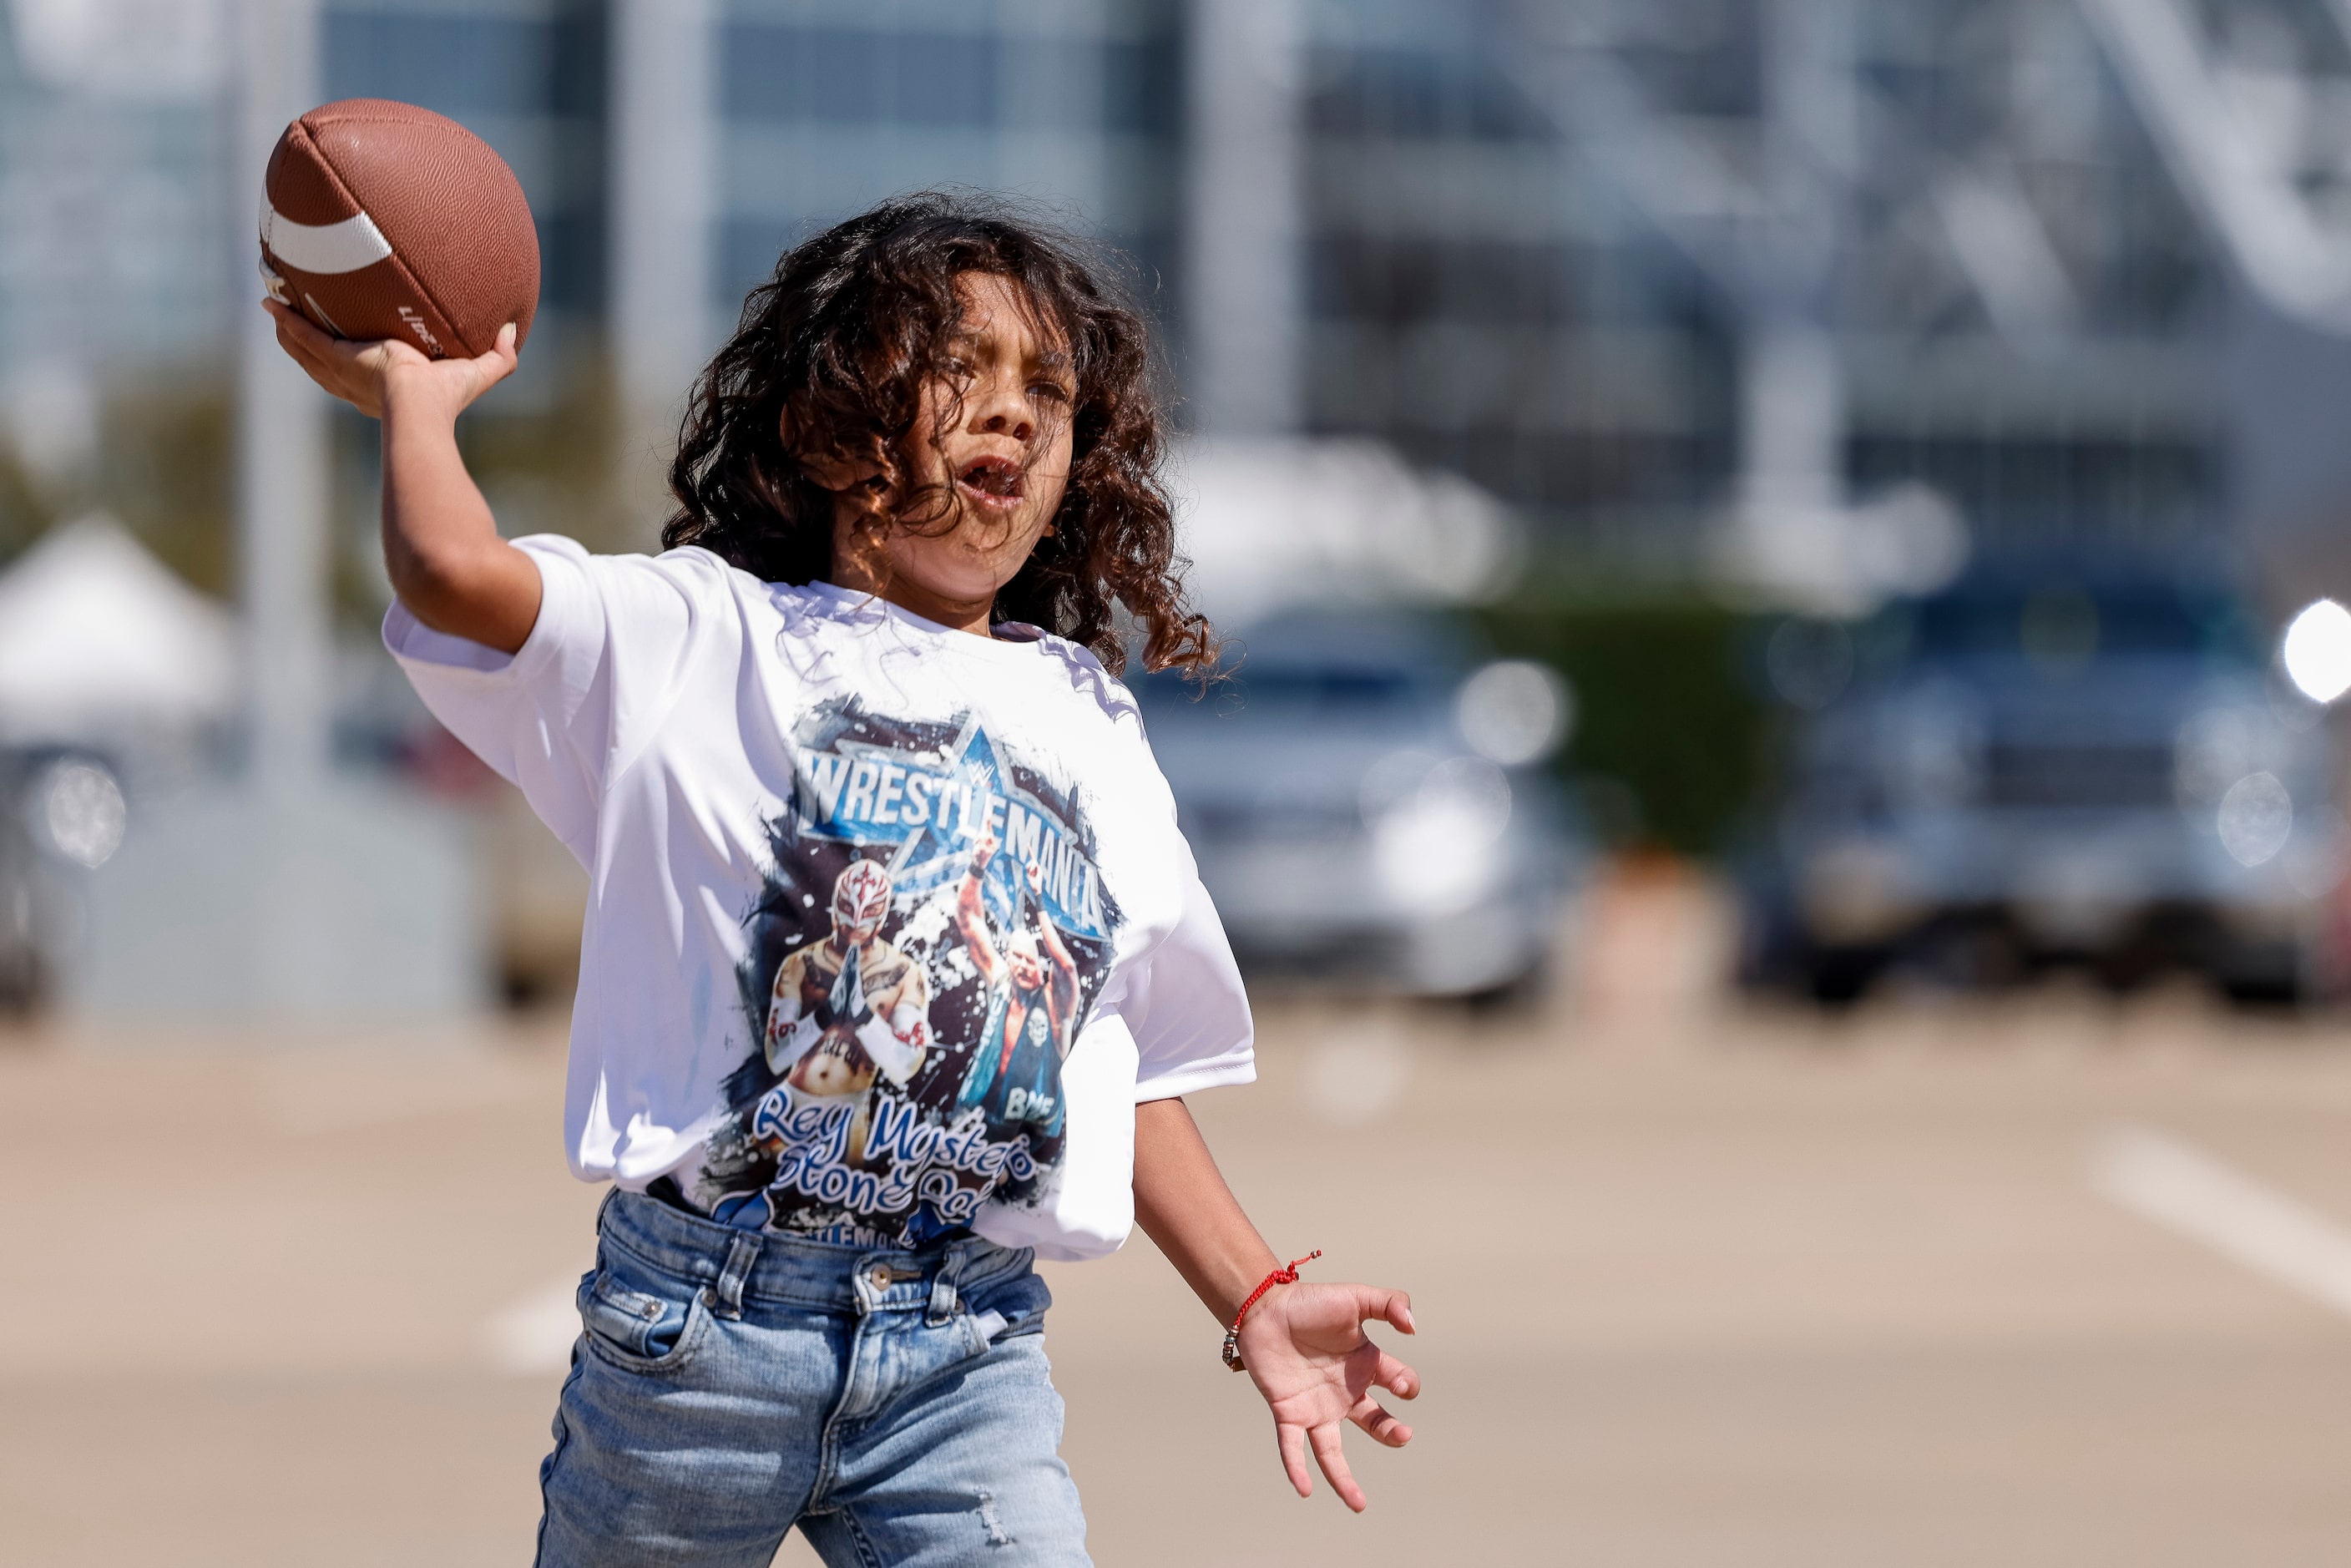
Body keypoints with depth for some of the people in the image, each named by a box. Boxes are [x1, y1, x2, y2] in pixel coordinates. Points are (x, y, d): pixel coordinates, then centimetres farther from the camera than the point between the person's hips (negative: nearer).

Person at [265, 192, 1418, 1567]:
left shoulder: (1089, 726, 17)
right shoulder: (706, 641, 3)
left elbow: (1138, 1070, 21)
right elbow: (452, 570, -15)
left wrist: (1254, 1299, 14)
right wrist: (418, 394, 3)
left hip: (972, 1350, 3)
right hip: (703, 1317, -3)